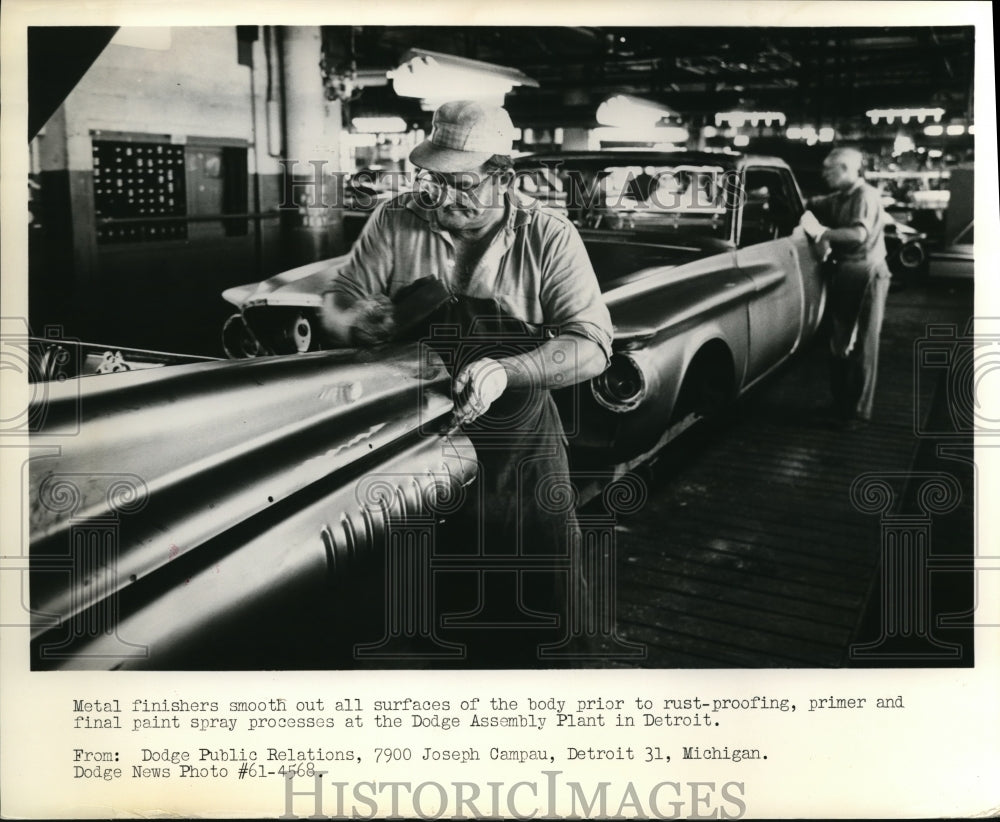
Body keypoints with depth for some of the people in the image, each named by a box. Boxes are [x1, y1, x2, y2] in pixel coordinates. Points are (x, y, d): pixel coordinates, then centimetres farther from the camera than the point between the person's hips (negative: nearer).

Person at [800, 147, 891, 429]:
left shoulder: (866, 196, -14)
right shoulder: (838, 199, 12)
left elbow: (859, 234, -28)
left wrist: (821, 231, -25)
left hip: (865, 276, -9)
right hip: (842, 273, 9)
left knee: (861, 345, -4)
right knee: (838, 342, 13)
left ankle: (858, 412, 1)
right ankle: (841, 403, 24)